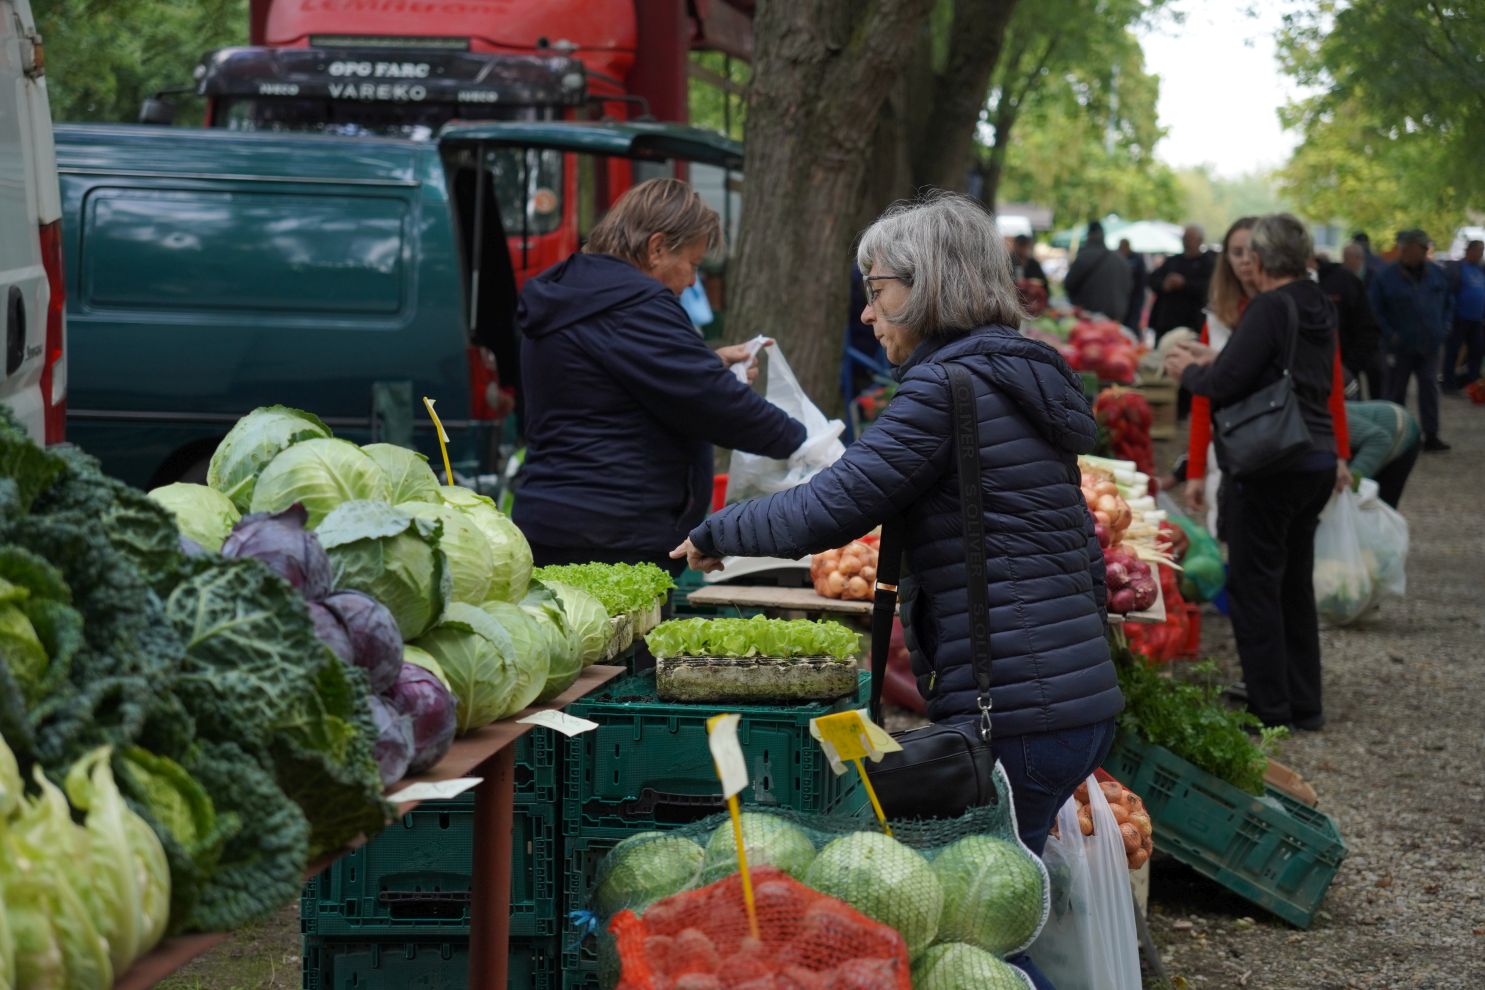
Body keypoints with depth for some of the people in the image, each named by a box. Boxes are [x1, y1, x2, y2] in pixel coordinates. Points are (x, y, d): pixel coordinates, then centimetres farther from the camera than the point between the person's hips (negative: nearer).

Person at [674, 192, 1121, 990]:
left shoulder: (946, 386, -10)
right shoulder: (1029, 378, 19)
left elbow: (829, 509, -13)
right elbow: (1084, 553, 23)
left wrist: (715, 533, 3)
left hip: (1012, 712, -9)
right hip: (1083, 700, 9)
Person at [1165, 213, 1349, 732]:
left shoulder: (1270, 308, -15)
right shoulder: (1319, 309, 11)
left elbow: (1225, 384, -19)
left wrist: (1189, 371, 2)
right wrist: (1213, 360, 22)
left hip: (1270, 465, -9)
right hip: (1318, 460, 9)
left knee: (1254, 584, -1)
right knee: (1296, 582, 17)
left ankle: (1270, 710, 0)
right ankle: (1305, 705, 22)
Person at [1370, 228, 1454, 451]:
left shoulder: (1437, 274, 4)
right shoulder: (1386, 278, -9)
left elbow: (1449, 302, 17)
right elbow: (1376, 311, -5)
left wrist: (1444, 326, 5)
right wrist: (1390, 335, -12)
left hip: (1429, 346, 3)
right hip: (1400, 347, -3)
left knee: (1430, 388, 1)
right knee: (1396, 391, 5)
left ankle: (1431, 435, 5)